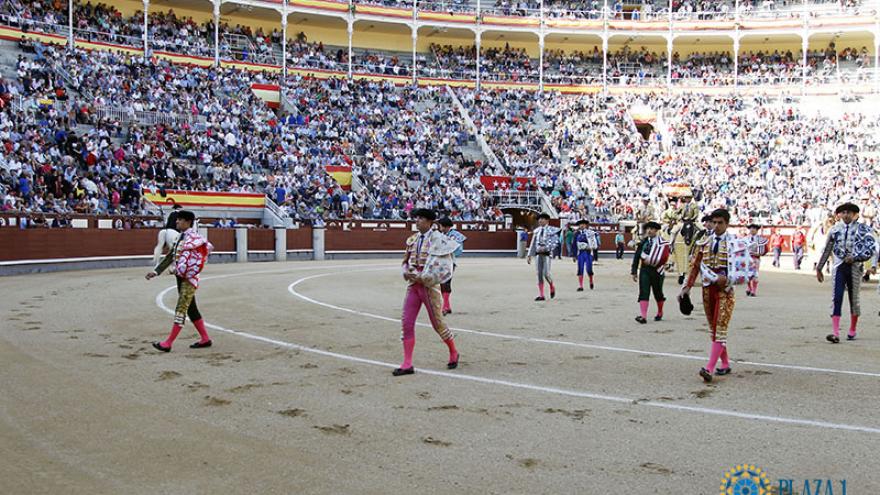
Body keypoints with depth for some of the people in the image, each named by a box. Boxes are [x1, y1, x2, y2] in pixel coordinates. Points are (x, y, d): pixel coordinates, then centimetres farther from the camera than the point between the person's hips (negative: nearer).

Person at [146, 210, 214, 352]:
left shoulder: (193, 236, -12)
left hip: (189, 278, -10)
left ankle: (168, 343, -6)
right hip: (180, 277, 10)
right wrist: (156, 271, 13)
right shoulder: (180, 237, 15)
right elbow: (170, 256, 18)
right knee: (191, 309, 13)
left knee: (181, 309, -7)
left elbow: (208, 247, -27)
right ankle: (205, 339, 21)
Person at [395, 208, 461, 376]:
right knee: (406, 322, -2)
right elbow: (405, 261, 20)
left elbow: (443, 266, -15)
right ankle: (407, 364, 2)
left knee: (437, 322, 4)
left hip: (429, 285, -6)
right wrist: (406, 272, -1)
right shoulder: (412, 240, 11)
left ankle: (453, 353, 29)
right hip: (413, 284, 6)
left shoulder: (437, 239, -9)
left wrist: (423, 277, -18)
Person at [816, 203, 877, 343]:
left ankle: (852, 331, 26)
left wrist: (855, 257, -19)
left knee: (854, 299, 9)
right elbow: (826, 250, 16)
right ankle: (835, 333, -16)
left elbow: (871, 247, -9)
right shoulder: (835, 229, 9)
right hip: (838, 267, 1)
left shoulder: (862, 229, 2)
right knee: (836, 298, -10)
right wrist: (819, 268, 19)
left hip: (855, 267, -1)